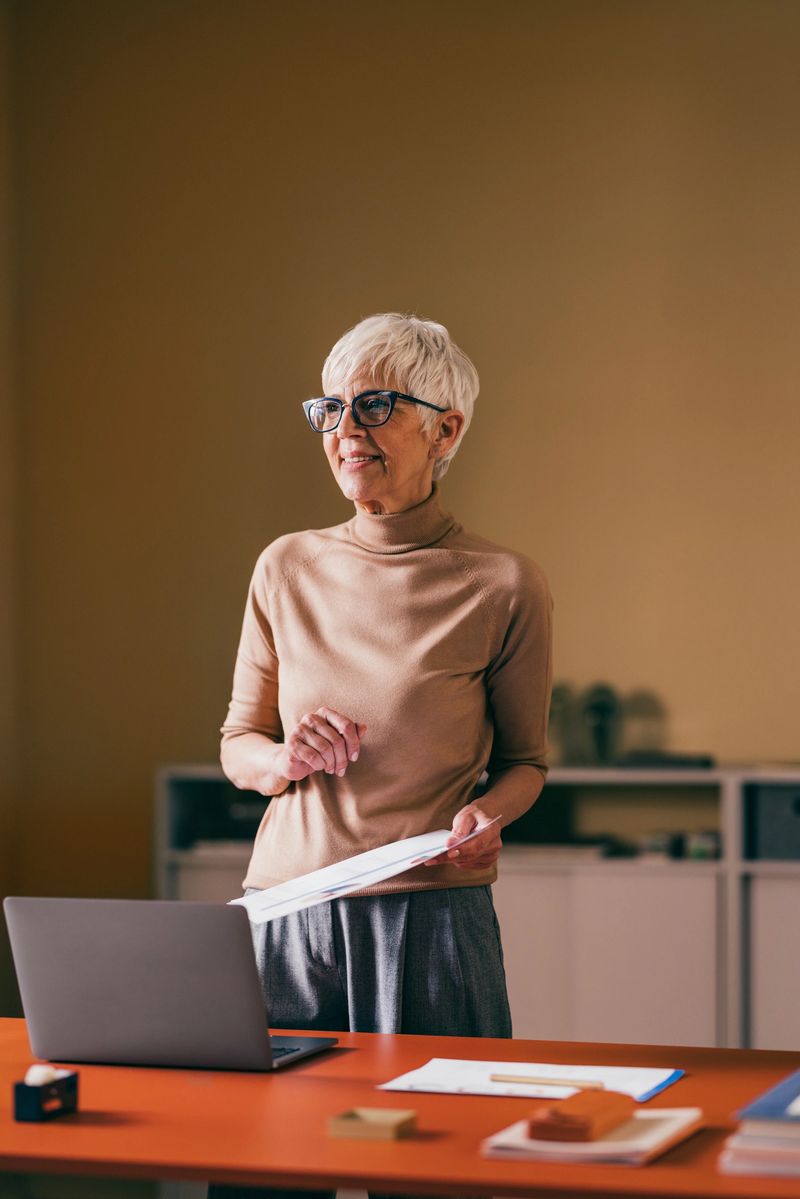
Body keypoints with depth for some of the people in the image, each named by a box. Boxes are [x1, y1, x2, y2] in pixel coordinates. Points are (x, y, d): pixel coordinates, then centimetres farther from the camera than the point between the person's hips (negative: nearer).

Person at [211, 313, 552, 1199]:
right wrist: (285, 759, -7)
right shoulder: (287, 570, 7)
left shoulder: (503, 587, -1)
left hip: (432, 921, -2)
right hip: (286, 917, 3)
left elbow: (525, 756, 9)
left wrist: (487, 813, -12)